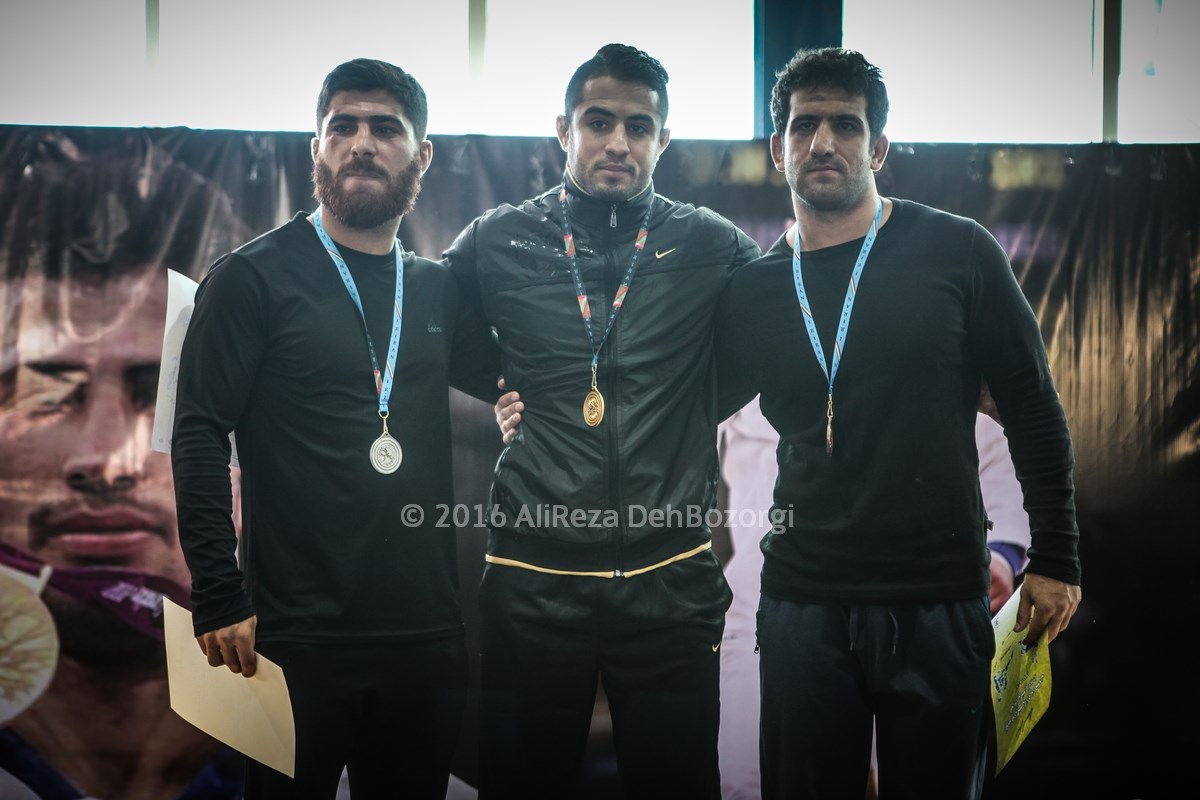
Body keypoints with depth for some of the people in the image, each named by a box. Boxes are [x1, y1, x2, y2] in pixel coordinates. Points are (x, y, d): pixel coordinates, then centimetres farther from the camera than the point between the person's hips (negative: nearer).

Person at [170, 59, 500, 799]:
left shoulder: (437, 291, 11)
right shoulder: (254, 277, -2)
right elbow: (200, 435, -8)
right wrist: (219, 599, -15)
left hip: (427, 634, 4)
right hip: (298, 635, -4)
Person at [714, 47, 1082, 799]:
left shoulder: (957, 252, -3)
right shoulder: (753, 291, 5)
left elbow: (1035, 411, 0)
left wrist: (1056, 557, -1)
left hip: (940, 603, -2)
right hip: (803, 603, 2)